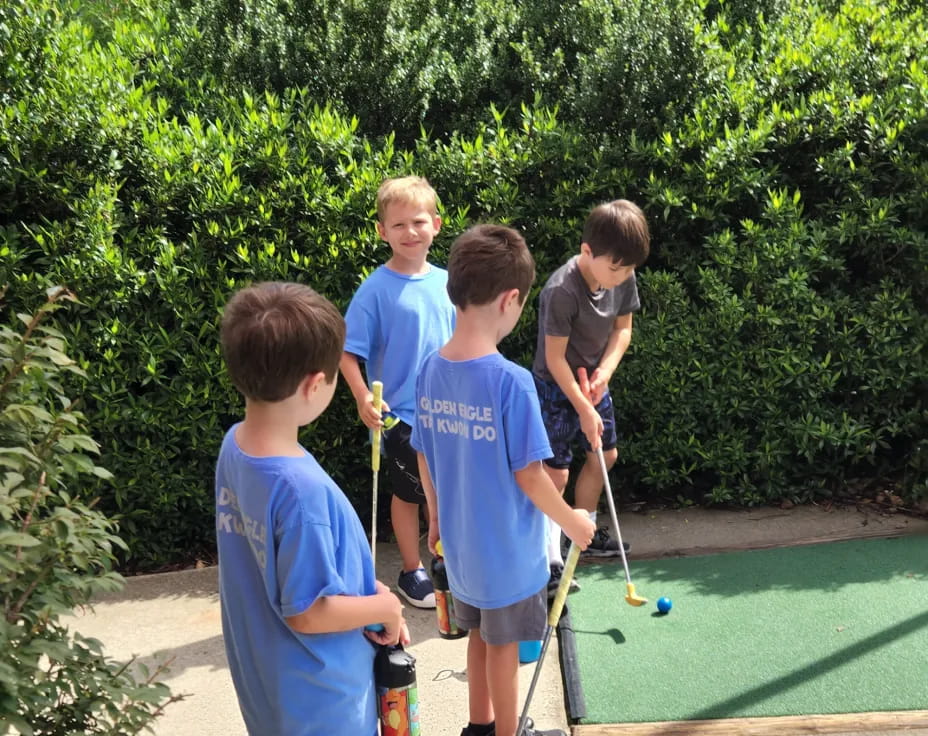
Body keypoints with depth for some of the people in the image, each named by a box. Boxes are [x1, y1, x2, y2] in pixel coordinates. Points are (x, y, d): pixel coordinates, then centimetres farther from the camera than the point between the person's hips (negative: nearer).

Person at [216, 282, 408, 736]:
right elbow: (308, 613, -25)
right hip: (318, 697, -7)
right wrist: (386, 607, -10)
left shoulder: (234, 446, -9)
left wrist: (366, 589, 1)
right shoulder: (302, 487, -34)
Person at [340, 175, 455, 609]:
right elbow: (348, 351, -14)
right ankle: (412, 572, 30)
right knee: (409, 494, 11)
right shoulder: (377, 289, -15)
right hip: (402, 414, -4)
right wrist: (363, 398, -26)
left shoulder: (445, 282, 0)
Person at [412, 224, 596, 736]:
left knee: (479, 635, 25)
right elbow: (528, 475, -20)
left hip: (460, 540, 6)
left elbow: (424, 458, 3)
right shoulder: (511, 380, -26)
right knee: (502, 646, 14)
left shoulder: (431, 370, -7)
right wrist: (572, 522, -3)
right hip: (506, 546, -6)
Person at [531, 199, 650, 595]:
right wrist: (584, 409, -21)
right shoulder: (561, 290, -31)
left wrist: (605, 371, -14)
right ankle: (551, 563, 4)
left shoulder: (623, 278, -10)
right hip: (556, 388, -8)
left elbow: (623, 328, 2)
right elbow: (555, 357, -25)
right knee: (556, 472, -6)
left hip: (592, 381, 8)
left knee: (605, 455, 18)